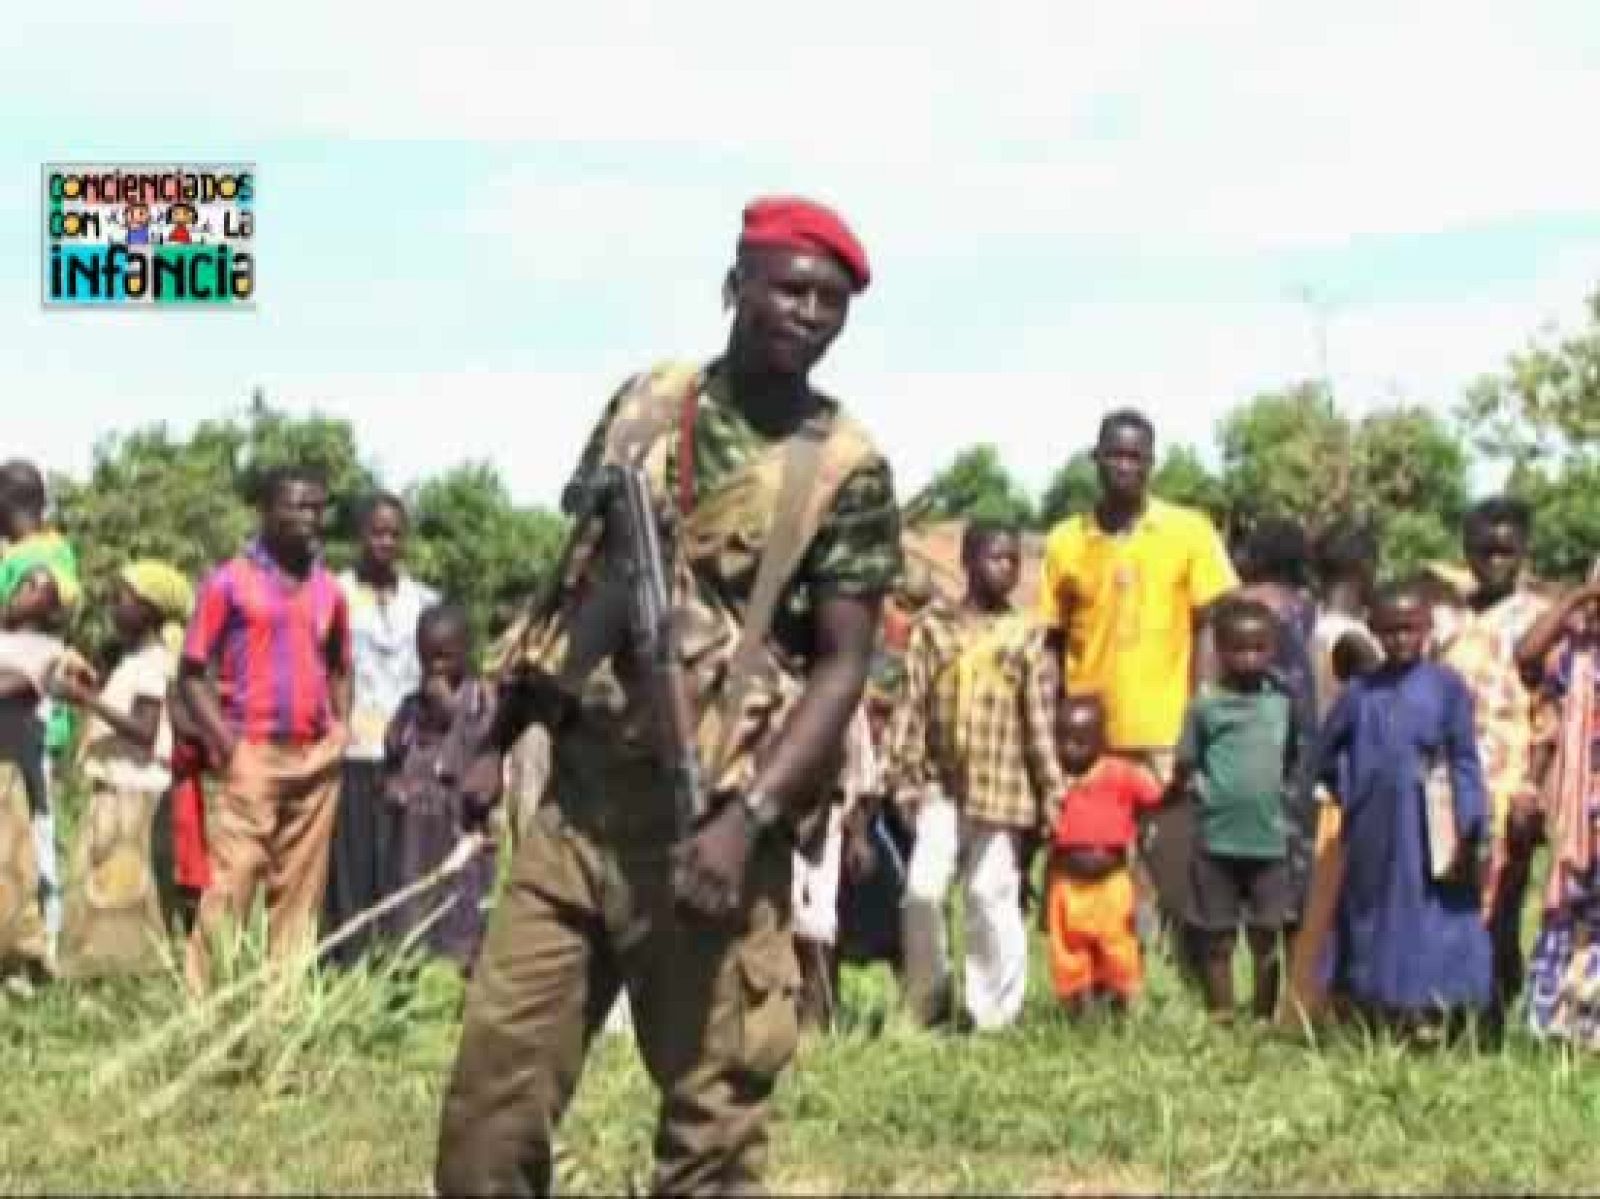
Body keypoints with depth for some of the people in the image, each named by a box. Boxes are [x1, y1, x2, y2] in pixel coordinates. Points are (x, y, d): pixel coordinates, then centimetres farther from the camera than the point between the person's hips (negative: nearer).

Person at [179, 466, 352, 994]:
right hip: (254, 756, -5)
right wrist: (227, 743, -11)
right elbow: (192, 672, -1)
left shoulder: (329, 590, 12)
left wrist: (340, 729, 9)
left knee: (299, 891, 6)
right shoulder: (229, 582, -1)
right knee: (229, 886, -8)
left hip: (317, 760, 5)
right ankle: (202, 999, -5)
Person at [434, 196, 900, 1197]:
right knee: (492, 1091, 3)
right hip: (578, 792, 4)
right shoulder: (645, 402, 8)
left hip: (707, 815, -4)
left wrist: (746, 820, -22)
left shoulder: (847, 471, -5)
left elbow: (841, 668, -9)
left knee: (713, 1113, 3)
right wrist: (500, 738, 13)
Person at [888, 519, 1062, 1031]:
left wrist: (1050, 791, -1)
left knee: (993, 899, 0)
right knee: (922, 891, -6)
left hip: (1002, 790, -1)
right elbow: (911, 706, 4)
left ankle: (994, 1016, 10)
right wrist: (906, 775, -1)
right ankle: (926, 1005, 11)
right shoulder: (933, 627, 6)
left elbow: (1041, 722, 2)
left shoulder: (1026, 637, 3)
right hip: (941, 786, 1)